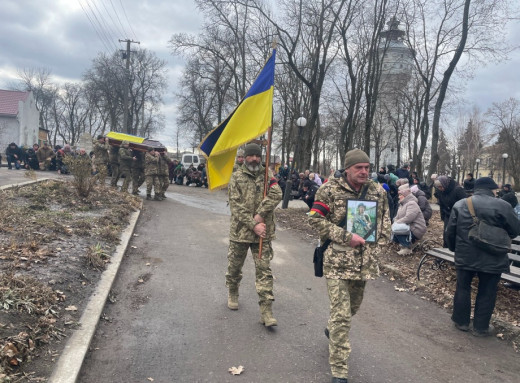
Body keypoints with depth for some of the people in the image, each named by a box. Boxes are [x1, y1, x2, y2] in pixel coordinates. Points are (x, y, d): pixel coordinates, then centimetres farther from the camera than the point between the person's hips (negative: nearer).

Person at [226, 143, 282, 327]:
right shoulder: (237, 177, -2)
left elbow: (276, 195, -13)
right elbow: (236, 206, -10)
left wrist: (260, 214, -22)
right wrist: (253, 225, -17)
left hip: (263, 232, 1)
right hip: (240, 231, 0)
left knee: (264, 270, -1)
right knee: (234, 267, 17)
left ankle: (266, 310, 4)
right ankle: (232, 294, 44)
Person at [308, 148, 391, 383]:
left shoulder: (378, 192, 4)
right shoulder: (330, 189, -10)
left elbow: (385, 221, 14)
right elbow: (315, 219, -12)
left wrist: (377, 247, 4)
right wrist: (346, 237, -18)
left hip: (364, 261, 5)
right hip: (338, 261, -5)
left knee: (353, 307, 23)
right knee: (341, 315, -5)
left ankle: (332, 331, 55)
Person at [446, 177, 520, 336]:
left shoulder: (460, 205, -2)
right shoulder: (502, 206, -12)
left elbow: (450, 232, 2)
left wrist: (455, 248, 17)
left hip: (465, 257, 3)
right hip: (492, 260, -2)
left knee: (463, 288, 16)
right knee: (486, 293, 11)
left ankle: (461, 321, 28)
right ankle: (481, 327, 22)